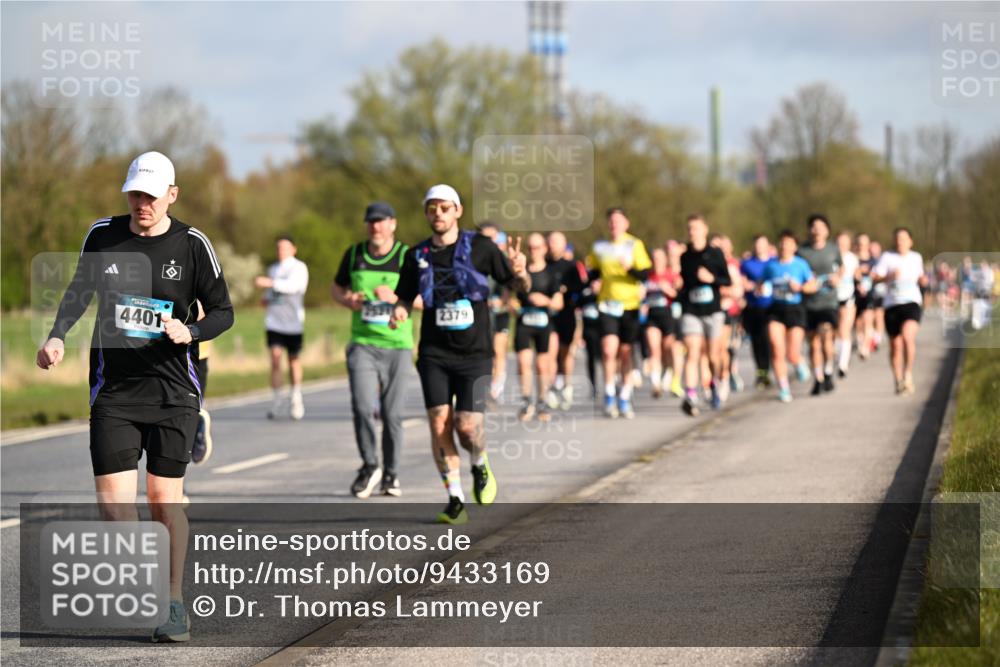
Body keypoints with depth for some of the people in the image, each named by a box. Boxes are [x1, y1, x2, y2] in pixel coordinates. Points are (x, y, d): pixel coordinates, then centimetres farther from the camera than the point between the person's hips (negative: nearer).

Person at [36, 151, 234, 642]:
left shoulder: (192, 245, -2)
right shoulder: (101, 236, 4)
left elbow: (222, 310, 4)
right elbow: (80, 290, 20)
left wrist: (191, 331, -16)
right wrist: (58, 336, 5)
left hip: (173, 393, -2)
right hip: (113, 391, 2)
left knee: (165, 498, 1)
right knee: (113, 501, -8)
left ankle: (174, 603, 14)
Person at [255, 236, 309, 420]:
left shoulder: (299, 268, -2)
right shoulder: (272, 269, 17)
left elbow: (293, 285, -21)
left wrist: (270, 283, -31)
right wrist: (266, 298, 8)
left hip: (293, 321, -3)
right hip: (274, 320, 3)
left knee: (294, 360, 6)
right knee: (275, 356, -11)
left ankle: (296, 398, 25)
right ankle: (277, 400, -8)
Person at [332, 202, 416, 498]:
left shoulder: (407, 257, -2)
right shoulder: (354, 254, 6)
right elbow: (337, 287, 21)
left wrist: (395, 297, -20)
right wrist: (347, 300, -2)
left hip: (397, 345, -1)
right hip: (362, 343, 1)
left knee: (392, 414, 3)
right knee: (363, 408, -14)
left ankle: (391, 474, 19)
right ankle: (369, 466, 7)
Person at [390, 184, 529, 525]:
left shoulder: (480, 247, -1)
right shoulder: (417, 256, 6)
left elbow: (520, 286, 4)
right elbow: (405, 299, 14)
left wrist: (520, 272, -19)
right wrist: (398, 312, -10)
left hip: (474, 354, -2)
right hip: (435, 354, 2)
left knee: (467, 426, -13)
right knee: (439, 423, -10)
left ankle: (481, 467, 21)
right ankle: (455, 500, 2)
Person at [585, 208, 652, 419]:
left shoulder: (635, 245, 1)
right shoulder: (599, 247, 9)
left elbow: (645, 274, -6)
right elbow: (591, 272, 21)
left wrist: (630, 268, -24)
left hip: (630, 304, -1)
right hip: (607, 304, 1)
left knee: (626, 352, 5)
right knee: (609, 349, -16)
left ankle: (625, 398, 16)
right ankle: (609, 395, -3)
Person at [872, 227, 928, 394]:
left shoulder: (916, 258, 12)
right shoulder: (887, 257, 4)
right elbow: (875, 278, -4)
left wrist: (923, 280, 4)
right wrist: (889, 277, -20)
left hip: (912, 303, 0)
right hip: (892, 304, 0)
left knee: (908, 336, -25)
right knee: (895, 345, 5)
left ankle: (908, 374, -18)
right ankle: (898, 381, 20)